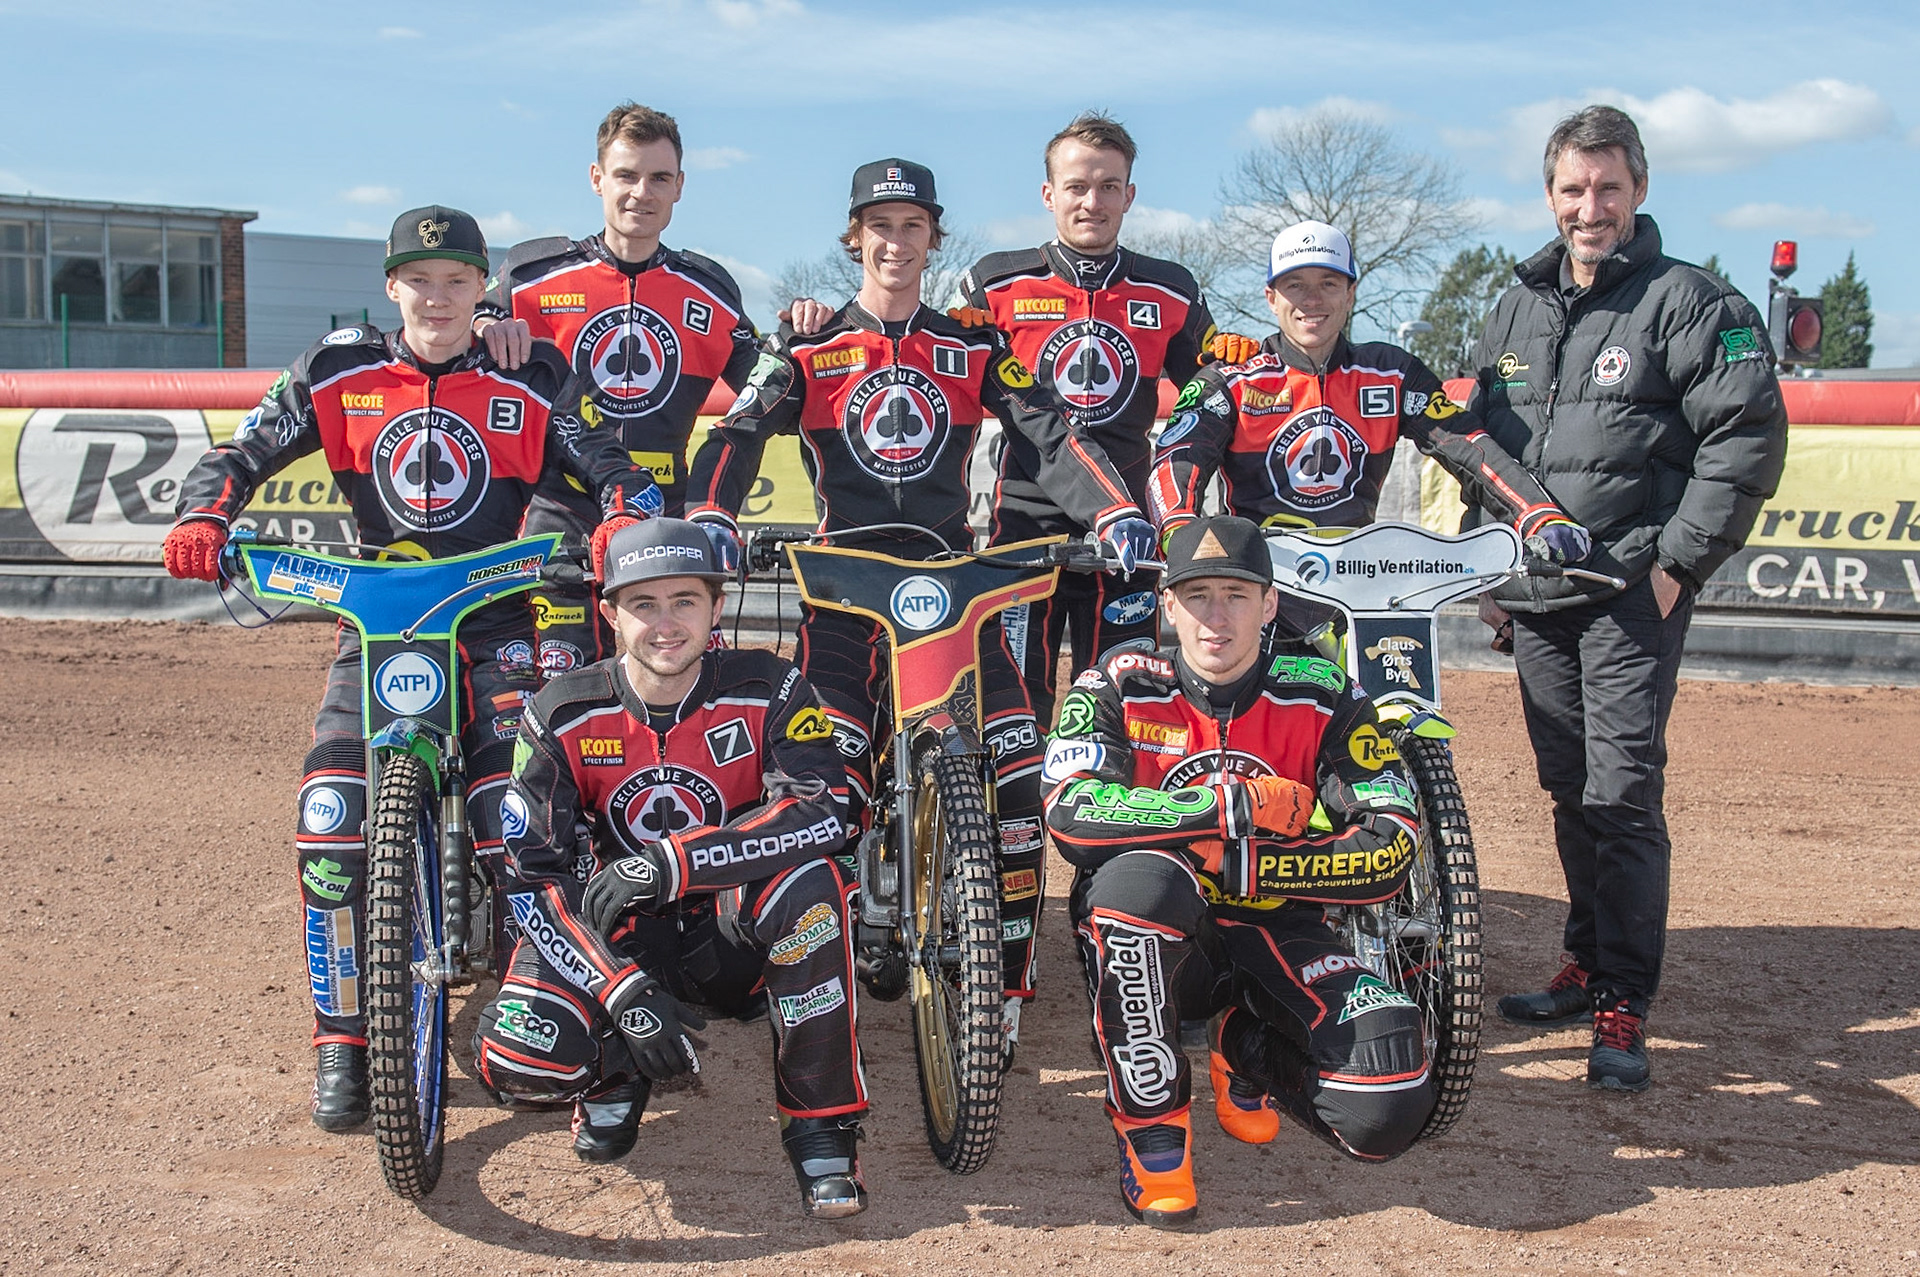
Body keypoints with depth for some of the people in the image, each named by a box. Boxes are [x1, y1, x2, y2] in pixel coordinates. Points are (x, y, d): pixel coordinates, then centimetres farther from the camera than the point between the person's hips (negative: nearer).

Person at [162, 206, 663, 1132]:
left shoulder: (531, 383, 3)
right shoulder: (338, 375, 6)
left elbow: (613, 470, 1)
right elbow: (244, 452, 7)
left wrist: (624, 519, -22)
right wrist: (203, 517, -14)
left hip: (495, 616, -1)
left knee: (517, 822, -20)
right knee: (330, 816, -17)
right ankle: (342, 1038, -1)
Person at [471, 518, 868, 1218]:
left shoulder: (766, 691, -13)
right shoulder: (564, 713, -11)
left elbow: (826, 811, -28)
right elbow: (533, 876, -14)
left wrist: (670, 861, -36)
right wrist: (623, 987, -28)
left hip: (730, 932, -1)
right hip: (619, 937, 1)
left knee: (807, 884, -36)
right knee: (519, 1060, -27)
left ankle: (821, 1122, -18)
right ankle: (618, 1073, 11)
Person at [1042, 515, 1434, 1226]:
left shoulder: (1321, 699, -2)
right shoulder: (1120, 689, -5)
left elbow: (1392, 848, -11)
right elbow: (1071, 812, -23)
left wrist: (1243, 865, -21)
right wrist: (1233, 805, -27)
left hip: (1271, 929, 2)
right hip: (1148, 940, -1)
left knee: (1386, 1112, -22)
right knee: (1142, 878, -39)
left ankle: (1245, 1056, 14)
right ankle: (1150, 1125, -17)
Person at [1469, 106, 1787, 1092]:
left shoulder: (1690, 302, -3)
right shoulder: (1515, 311, 16)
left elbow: (1748, 438, -8)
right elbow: (1479, 442, 24)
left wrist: (1679, 561, -12)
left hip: (1633, 595, -6)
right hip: (1534, 600, 6)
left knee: (1623, 794, -10)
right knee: (1569, 791, 12)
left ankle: (1624, 1005, -4)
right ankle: (1588, 963, 25)